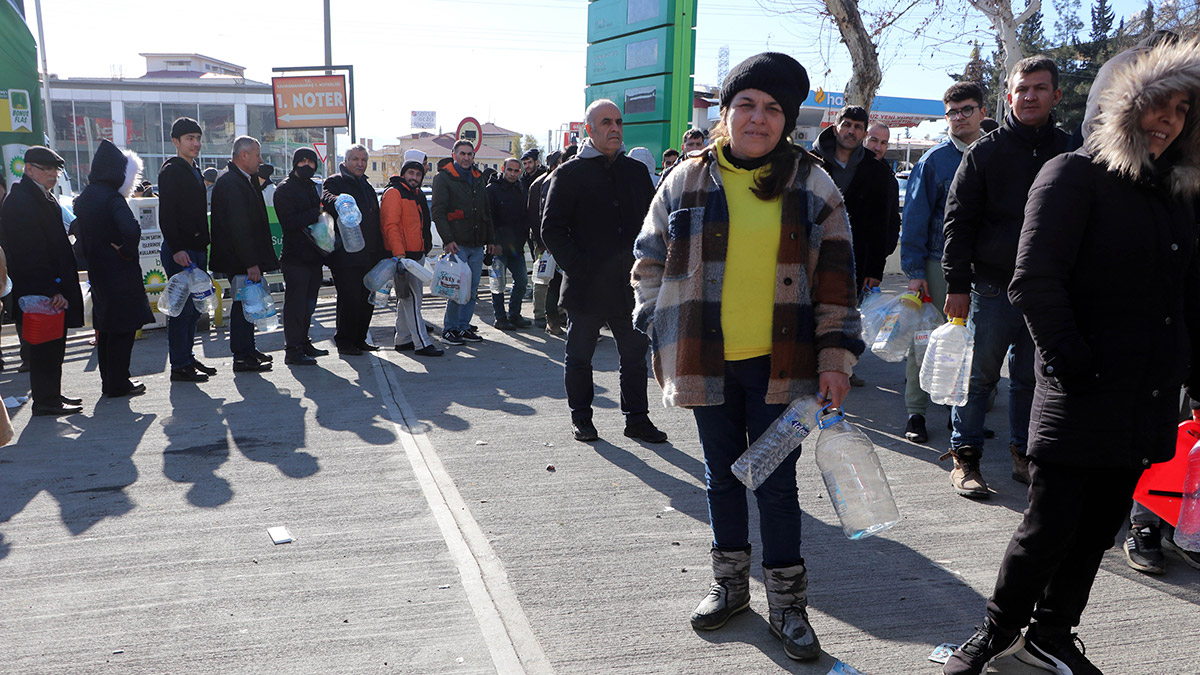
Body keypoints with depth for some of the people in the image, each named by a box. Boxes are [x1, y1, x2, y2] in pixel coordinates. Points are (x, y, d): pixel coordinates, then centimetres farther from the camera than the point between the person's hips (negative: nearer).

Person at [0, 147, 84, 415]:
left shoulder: (43, 197, 16)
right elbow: (28, 253, -21)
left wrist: (60, 287, 15)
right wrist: (51, 290, -23)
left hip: (53, 289, 10)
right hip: (38, 291, -10)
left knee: (53, 345, 15)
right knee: (45, 346, -2)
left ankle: (50, 394, 25)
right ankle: (45, 400, 6)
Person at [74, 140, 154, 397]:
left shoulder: (84, 198, 9)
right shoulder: (112, 198, -18)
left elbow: (79, 230, 17)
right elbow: (132, 230, -34)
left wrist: (93, 257, 16)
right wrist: (127, 250, -17)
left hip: (97, 271, 8)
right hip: (120, 273, -8)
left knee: (105, 327, 16)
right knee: (123, 328, 0)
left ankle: (109, 380, 25)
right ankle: (118, 384, 5)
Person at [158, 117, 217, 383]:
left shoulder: (195, 171, 20)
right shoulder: (171, 171, -8)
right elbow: (166, 214, -16)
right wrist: (176, 248, -23)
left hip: (197, 249, 9)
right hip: (179, 251, -9)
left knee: (195, 307, 13)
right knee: (182, 308, -7)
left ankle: (187, 358, 23)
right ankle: (179, 366, -1)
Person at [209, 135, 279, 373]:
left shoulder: (244, 180, 16)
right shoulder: (230, 182, -17)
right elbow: (238, 226, -23)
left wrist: (255, 260, 20)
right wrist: (251, 263, -24)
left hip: (248, 258, 10)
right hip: (239, 261, -10)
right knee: (243, 303, -5)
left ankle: (248, 349, 26)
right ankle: (242, 357, 2)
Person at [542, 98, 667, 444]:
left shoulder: (636, 171, 10)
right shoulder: (569, 173, -3)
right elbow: (551, 228, -5)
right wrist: (577, 267, -14)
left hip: (629, 284, 4)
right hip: (586, 285, -3)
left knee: (635, 354, 8)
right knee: (580, 356, 9)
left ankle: (637, 418, 19)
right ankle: (581, 418, 23)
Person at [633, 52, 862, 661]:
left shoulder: (812, 186, 3)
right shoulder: (686, 182, 3)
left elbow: (836, 275, 2)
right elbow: (650, 261, 11)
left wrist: (836, 357, -3)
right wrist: (659, 332, 6)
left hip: (781, 363, -1)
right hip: (706, 361, 2)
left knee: (777, 483, 4)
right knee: (722, 476, 14)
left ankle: (786, 602, 21)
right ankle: (730, 582, 33)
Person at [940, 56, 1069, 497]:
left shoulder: (1069, 152, 8)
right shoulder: (984, 152, 1)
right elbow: (958, 221, -1)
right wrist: (957, 284, -7)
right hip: (994, 285, -2)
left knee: (1031, 377, 11)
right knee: (980, 375, 1)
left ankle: (1024, 454, 23)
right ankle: (965, 458, 11)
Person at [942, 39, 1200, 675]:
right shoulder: (1074, 175, -7)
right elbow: (1035, 281, -16)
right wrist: (1073, 363, -18)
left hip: (1148, 398, 7)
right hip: (1083, 398, -7)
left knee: (1100, 527, 12)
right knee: (1051, 524, -3)